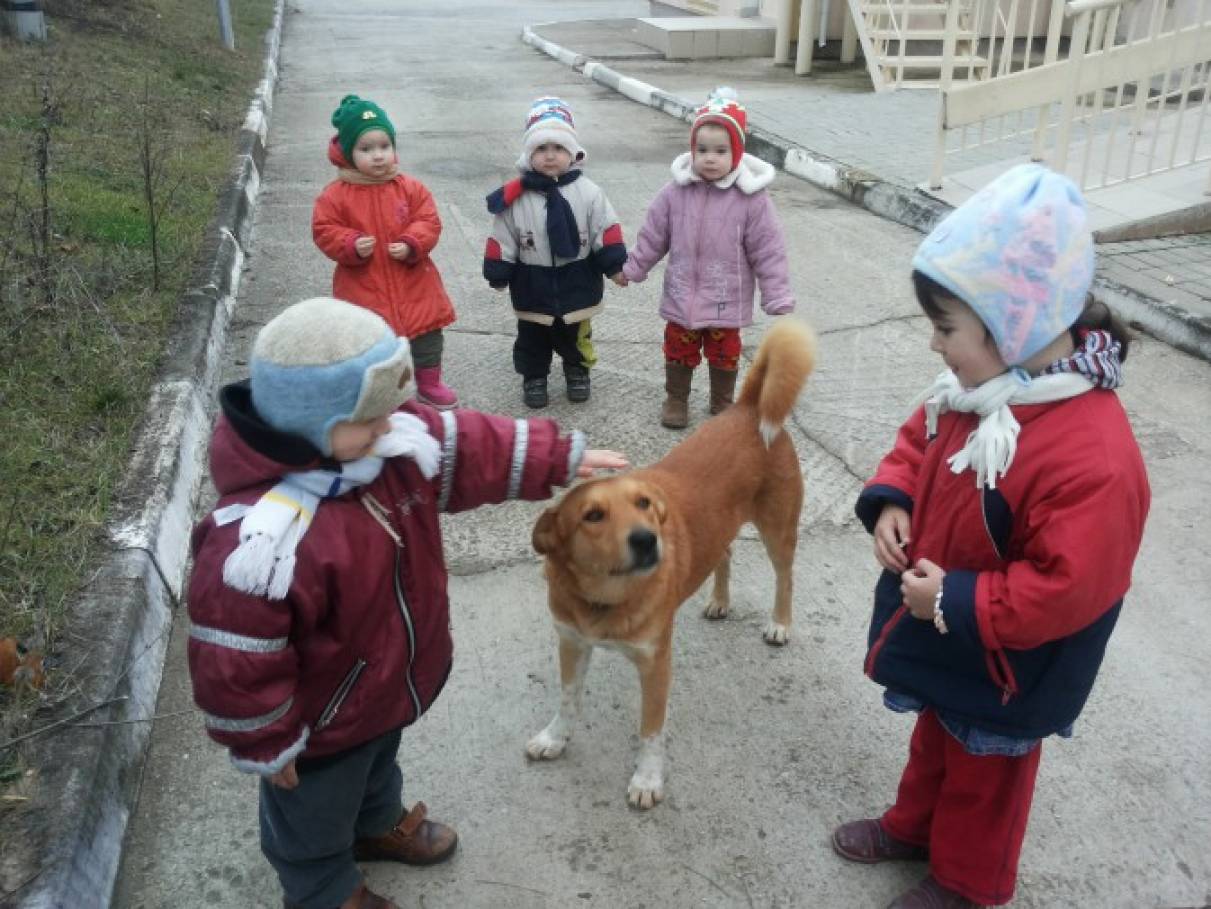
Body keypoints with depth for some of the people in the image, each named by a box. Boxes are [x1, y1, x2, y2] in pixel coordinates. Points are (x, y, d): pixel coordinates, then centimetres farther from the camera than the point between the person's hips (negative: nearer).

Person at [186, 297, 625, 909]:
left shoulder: (396, 441, -20)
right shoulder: (261, 538, -42)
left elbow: (471, 450, -2)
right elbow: (236, 662, -32)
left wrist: (562, 457, 3)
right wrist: (266, 746, -19)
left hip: (385, 683, 7)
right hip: (321, 723, -7)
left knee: (378, 764, 38)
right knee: (314, 817, 25)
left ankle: (379, 824, 68)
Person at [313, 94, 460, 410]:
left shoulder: (410, 188, -3)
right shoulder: (336, 195, -8)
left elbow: (429, 222, -3)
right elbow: (325, 231, -6)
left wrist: (411, 245, -20)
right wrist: (351, 245, -24)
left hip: (412, 282, 2)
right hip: (363, 287, -2)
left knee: (426, 335, 14)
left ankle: (429, 383, 35)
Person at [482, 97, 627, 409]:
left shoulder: (588, 192, -10)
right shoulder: (515, 196, -12)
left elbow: (606, 231, -6)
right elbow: (502, 240, -6)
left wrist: (615, 265, -8)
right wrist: (498, 275, -4)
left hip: (577, 283, 1)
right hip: (532, 287, 0)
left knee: (576, 337, 19)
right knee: (532, 337, 15)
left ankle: (577, 371, 41)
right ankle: (534, 376, 34)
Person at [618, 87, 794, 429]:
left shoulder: (751, 198, -14)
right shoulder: (677, 192, -8)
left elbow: (768, 251, -11)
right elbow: (653, 235, 3)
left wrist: (778, 298, -11)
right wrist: (632, 269, 10)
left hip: (727, 301, -1)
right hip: (681, 297, 2)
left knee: (725, 354, 16)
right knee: (679, 351, 16)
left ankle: (722, 403, 37)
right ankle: (676, 399, 37)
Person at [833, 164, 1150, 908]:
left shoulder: (1093, 460, -36)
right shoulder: (982, 387, -10)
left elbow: (1068, 589, -33)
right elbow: (919, 442, 7)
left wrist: (956, 603, -27)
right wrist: (891, 503, -10)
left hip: (1000, 673, -7)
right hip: (944, 645, 7)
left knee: (983, 779, 20)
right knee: (934, 741, 32)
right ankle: (913, 826, 57)